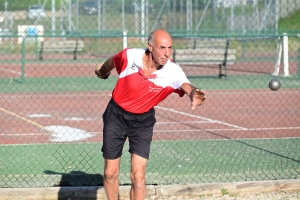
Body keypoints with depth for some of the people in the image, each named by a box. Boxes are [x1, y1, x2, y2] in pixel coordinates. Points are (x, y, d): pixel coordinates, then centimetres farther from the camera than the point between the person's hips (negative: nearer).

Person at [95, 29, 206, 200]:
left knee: (138, 176, -9)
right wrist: (102, 72, 24)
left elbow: (186, 86, -46)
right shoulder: (130, 56, -21)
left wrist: (193, 93, -70)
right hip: (116, 115, 1)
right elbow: (112, 62, 2)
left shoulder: (173, 72, -25)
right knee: (111, 173, 8)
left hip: (143, 121, -1)